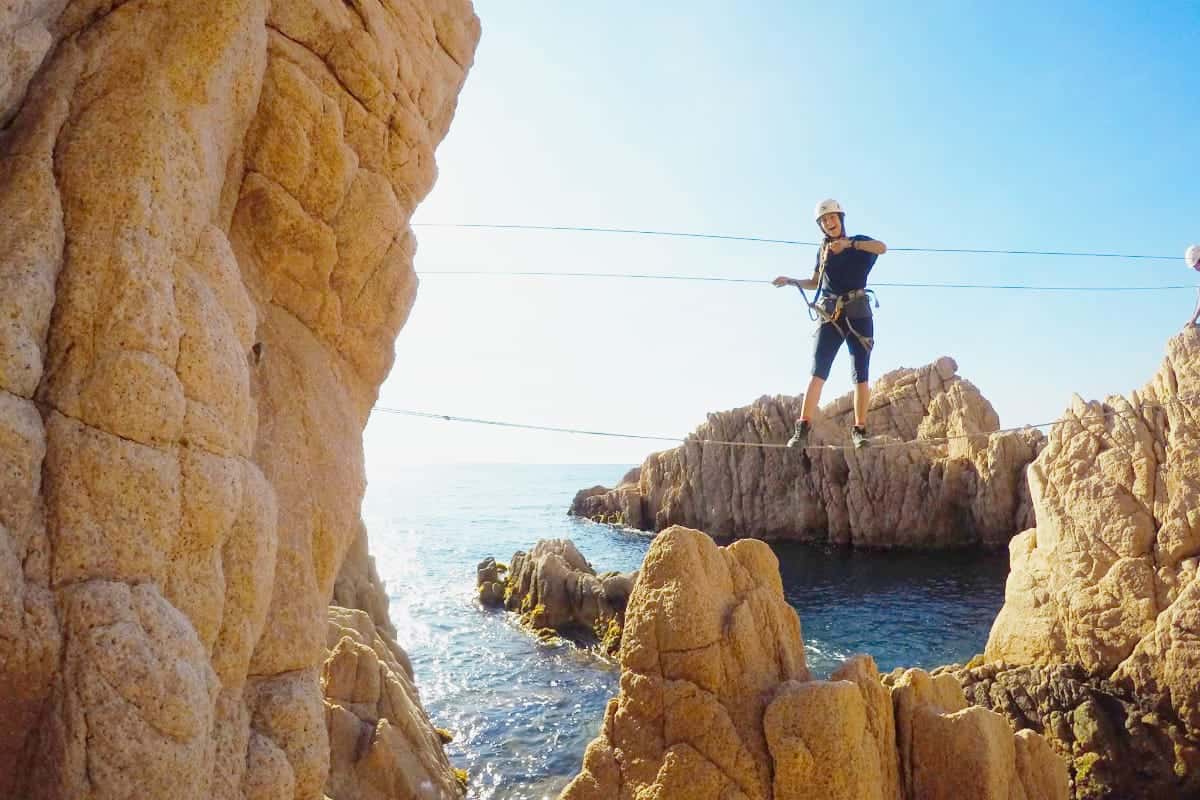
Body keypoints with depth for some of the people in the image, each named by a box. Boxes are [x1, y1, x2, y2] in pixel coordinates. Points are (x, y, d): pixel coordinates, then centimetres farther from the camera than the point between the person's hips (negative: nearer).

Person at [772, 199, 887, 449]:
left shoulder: (859, 242, 7)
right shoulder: (823, 250, 17)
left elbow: (882, 248, -15)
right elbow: (815, 283, 27)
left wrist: (848, 244, -23)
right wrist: (790, 281, 14)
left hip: (858, 314, -2)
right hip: (830, 316, 2)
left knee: (861, 375, -4)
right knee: (818, 372, -11)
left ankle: (859, 430, 0)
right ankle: (803, 429, -17)